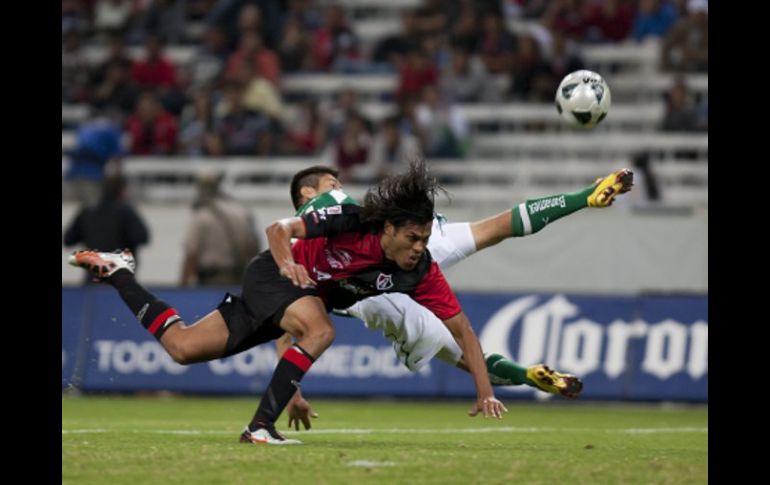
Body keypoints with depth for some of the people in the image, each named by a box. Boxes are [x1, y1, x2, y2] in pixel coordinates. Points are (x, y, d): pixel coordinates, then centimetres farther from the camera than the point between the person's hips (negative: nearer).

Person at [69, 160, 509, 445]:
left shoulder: (421, 271, -21)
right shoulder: (351, 221, -31)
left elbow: (462, 329, -18)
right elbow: (278, 229, -19)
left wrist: (485, 392, -26)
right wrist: (287, 263, -38)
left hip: (310, 299, 5)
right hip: (272, 273, -5)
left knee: (182, 348, 7)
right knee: (320, 331, -35)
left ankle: (117, 270, 26)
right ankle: (261, 426, -27)